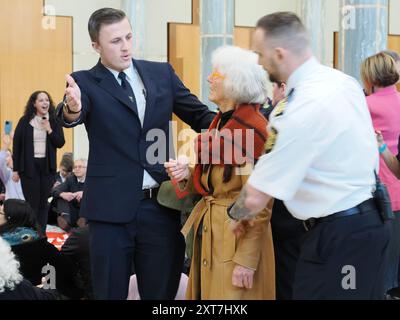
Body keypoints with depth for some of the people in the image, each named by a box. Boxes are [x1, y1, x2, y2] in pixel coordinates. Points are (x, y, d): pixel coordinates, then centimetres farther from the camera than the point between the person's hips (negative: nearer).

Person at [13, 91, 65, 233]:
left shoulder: (54, 121, 5)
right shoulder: (25, 121, -1)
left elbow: (60, 143, 0)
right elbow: (16, 145, 0)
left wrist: (49, 130, -14)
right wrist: (16, 169, -3)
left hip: (47, 167, 2)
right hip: (29, 166, -2)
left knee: (43, 203, 6)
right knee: (32, 203, -2)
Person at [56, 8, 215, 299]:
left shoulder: (162, 73, 8)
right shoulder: (85, 82, -1)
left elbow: (199, 115, 8)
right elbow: (71, 116, -20)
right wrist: (72, 109, -45)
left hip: (161, 204, 3)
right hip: (112, 207, -3)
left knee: (162, 291, 11)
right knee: (111, 292, 8)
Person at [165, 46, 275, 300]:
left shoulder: (252, 128, -16)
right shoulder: (220, 121, 10)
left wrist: (246, 260, -20)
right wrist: (189, 174, -1)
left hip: (237, 238, -9)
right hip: (208, 233, 9)